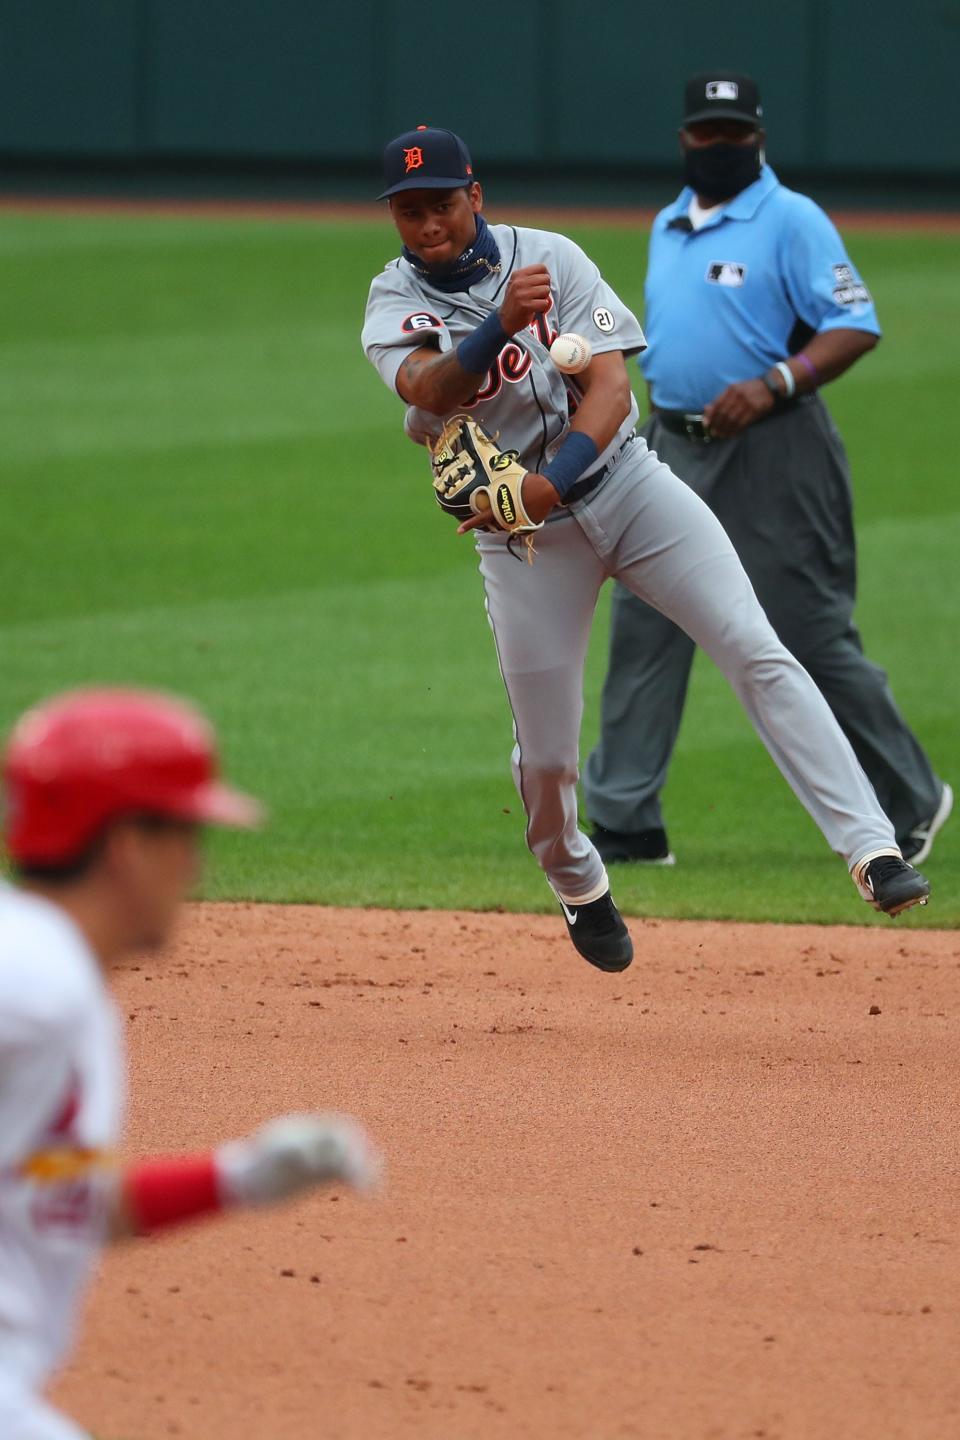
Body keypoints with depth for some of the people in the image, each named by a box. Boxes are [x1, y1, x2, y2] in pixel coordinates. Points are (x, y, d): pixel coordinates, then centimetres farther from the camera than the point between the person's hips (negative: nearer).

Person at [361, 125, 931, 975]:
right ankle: (576, 885, 34)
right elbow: (429, 388, -25)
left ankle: (871, 847, -21)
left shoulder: (551, 259, -3)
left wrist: (555, 480, -28)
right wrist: (500, 324, -44)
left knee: (758, 652, -16)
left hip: (623, 480, 0)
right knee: (546, 751, 1)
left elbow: (610, 383, -12)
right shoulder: (394, 305, -4)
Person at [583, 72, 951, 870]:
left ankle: (911, 803, 9)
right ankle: (623, 824, 5)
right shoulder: (668, 227, 15)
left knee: (814, 638, -5)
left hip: (770, 452, -7)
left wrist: (774, 383, -26)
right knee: (641, 631, 2)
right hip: (674, 449, 7)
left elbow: (858, 325, -15)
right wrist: (648, 434, 18)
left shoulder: (793, 220, -8)